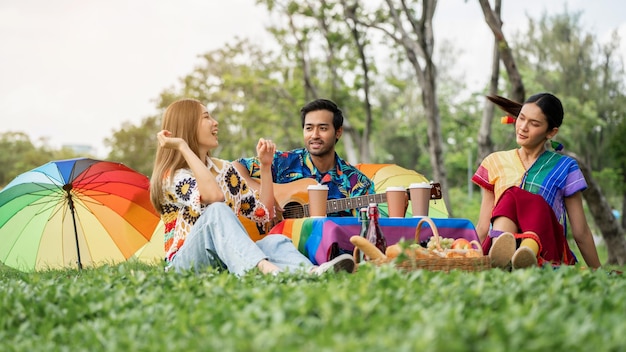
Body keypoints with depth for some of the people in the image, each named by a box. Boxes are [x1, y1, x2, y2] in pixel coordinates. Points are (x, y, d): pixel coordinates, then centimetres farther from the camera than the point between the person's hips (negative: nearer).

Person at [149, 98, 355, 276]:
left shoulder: (225, 170, 17)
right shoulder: (171, 175, -4)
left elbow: (264, 213, 17)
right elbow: (213, 197, -25)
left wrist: (265, 166, 11)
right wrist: (183, 147, -20)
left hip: (229, 258, 6)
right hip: (187, 263, -6)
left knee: (274, 241, -25)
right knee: (217, 211, -34)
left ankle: (313, 272, -61)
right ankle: (267, 269, -63)